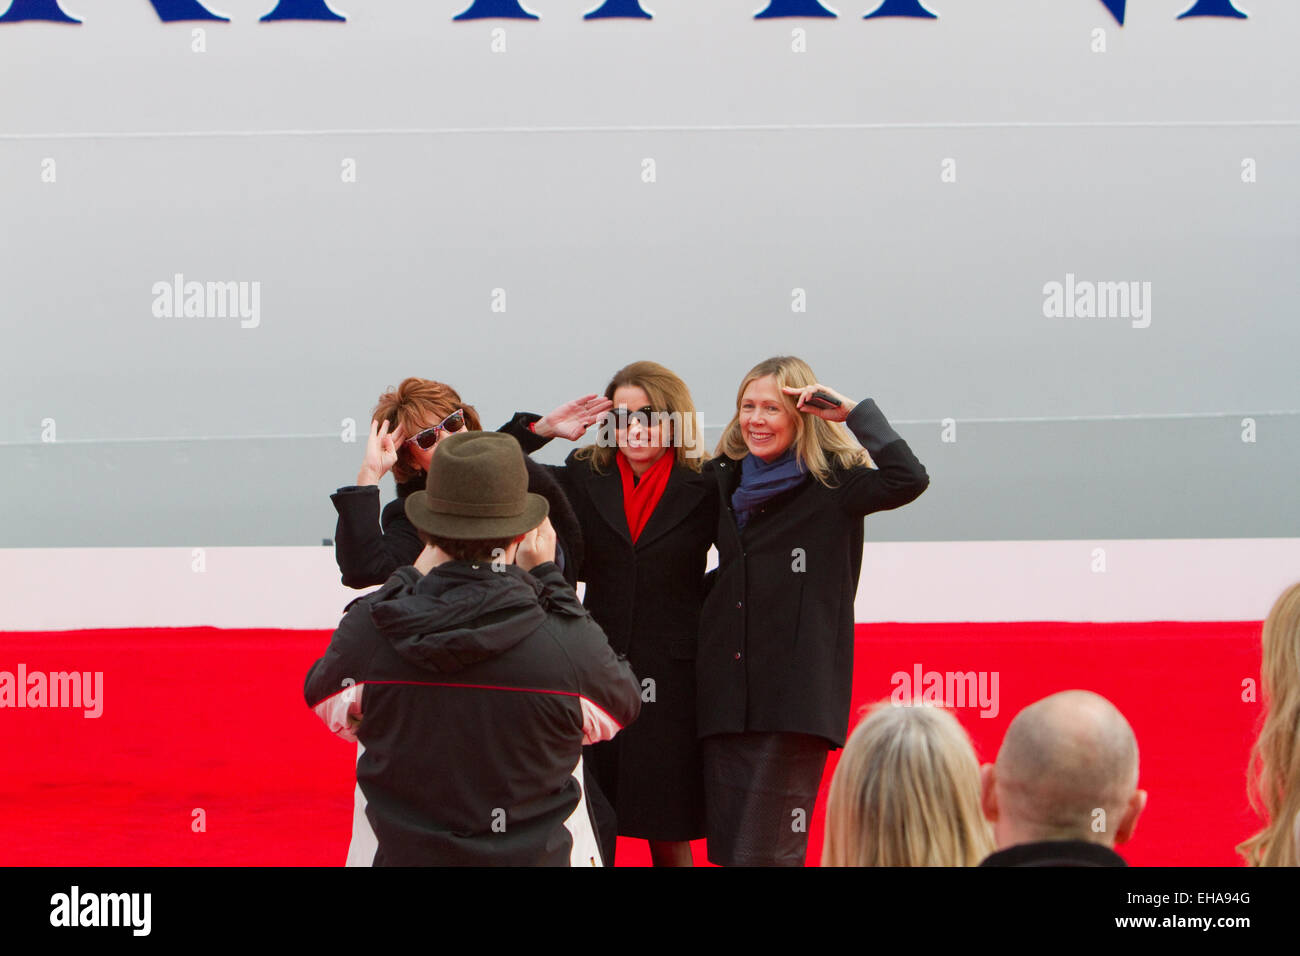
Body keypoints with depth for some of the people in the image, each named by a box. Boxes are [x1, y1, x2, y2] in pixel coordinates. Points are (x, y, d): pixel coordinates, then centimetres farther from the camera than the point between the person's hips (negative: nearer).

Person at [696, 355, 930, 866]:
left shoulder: (831, 487, -3)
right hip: (725, 693, 6)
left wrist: (853, 412, -16)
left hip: (794, 698, -6)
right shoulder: (725, 483, 15)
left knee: (765, 852, -9)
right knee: (725, 847, 8)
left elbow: (907, 479, -21)